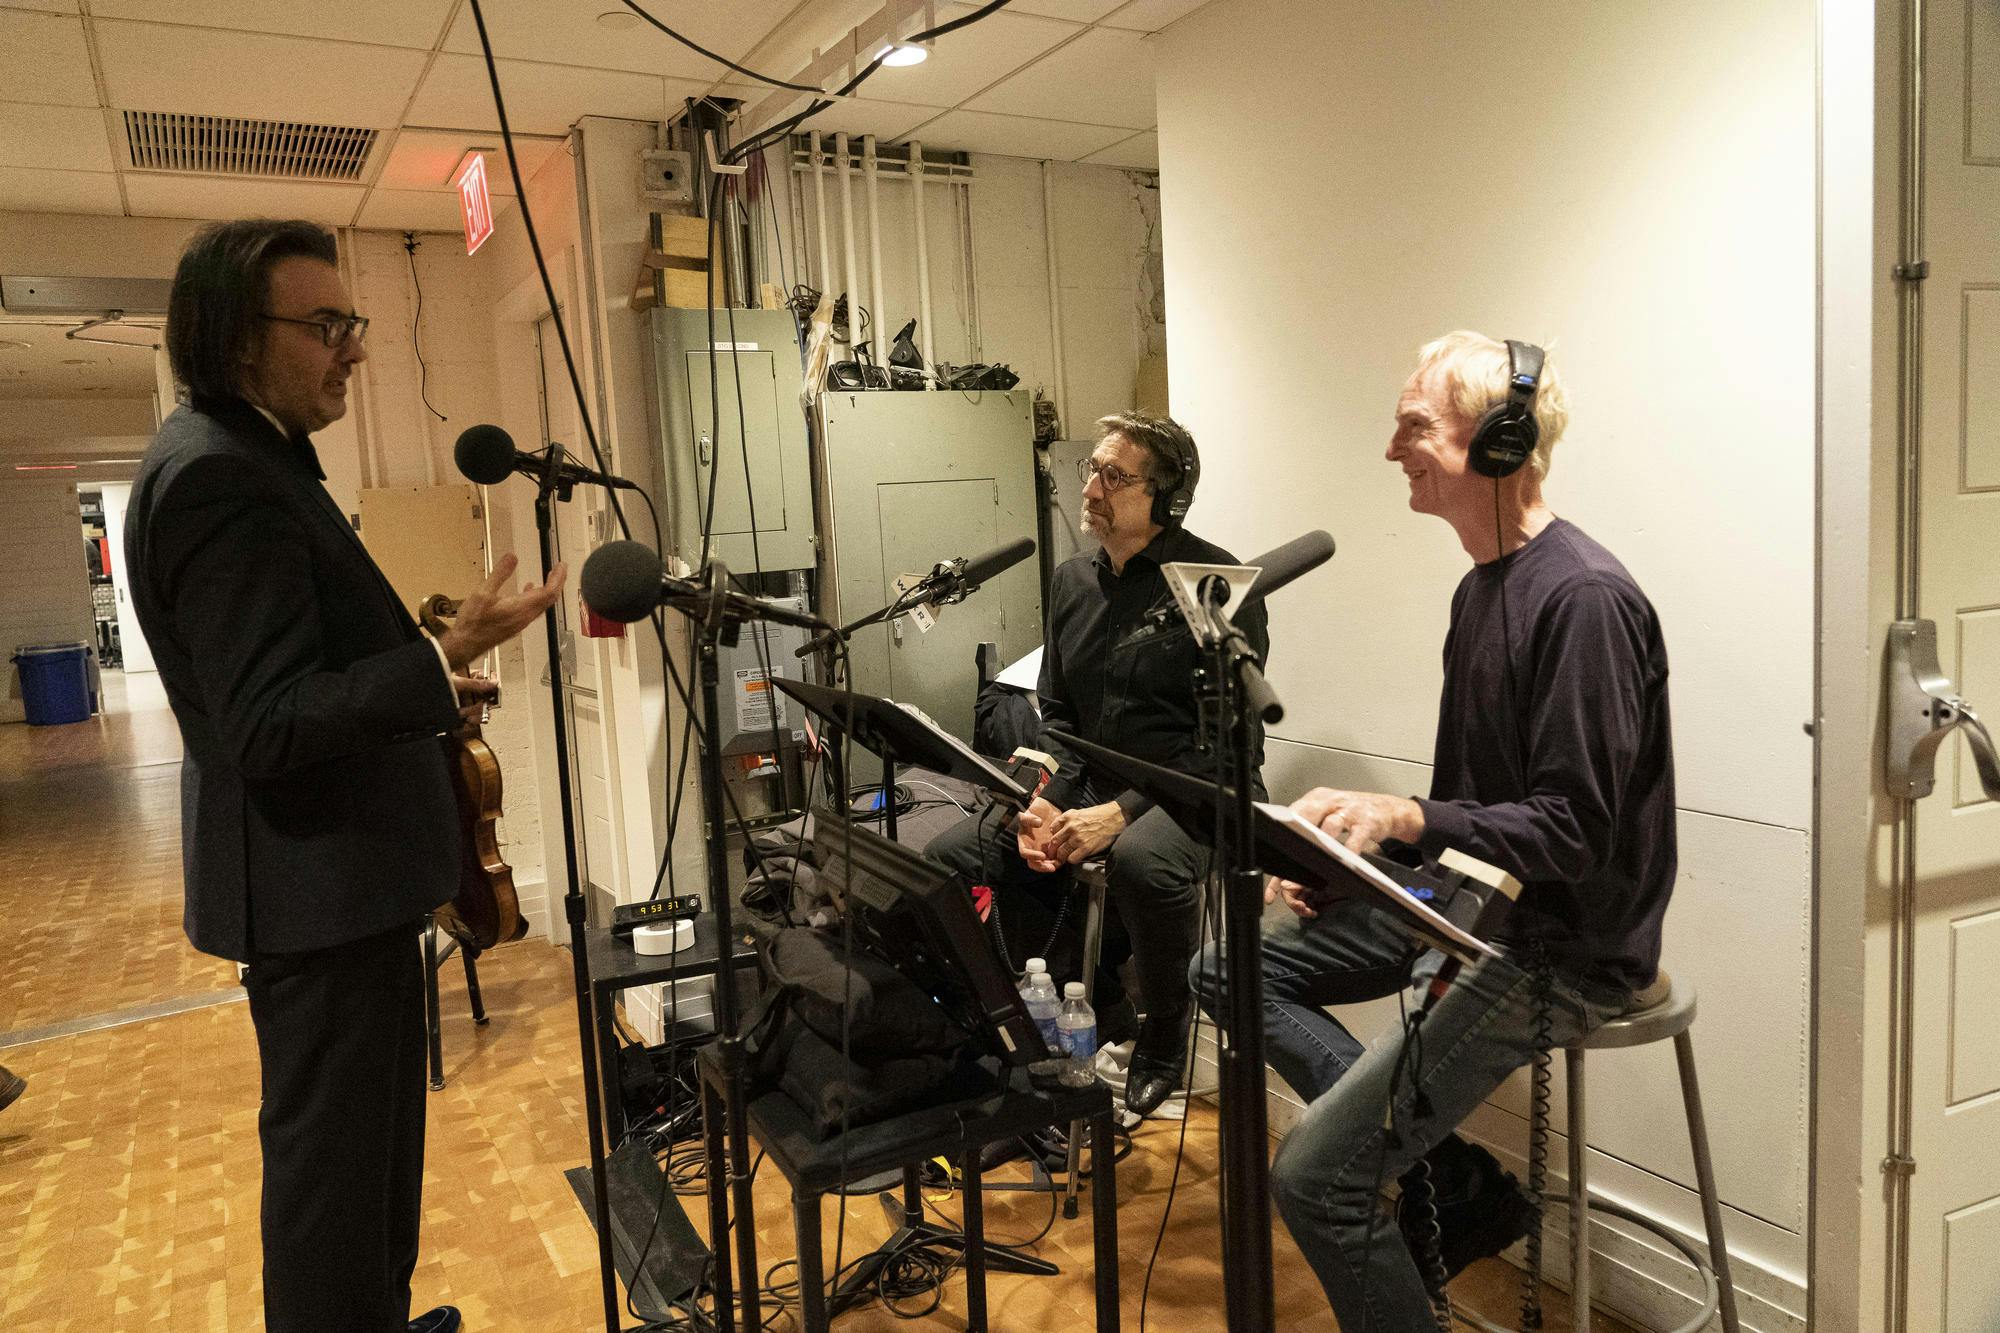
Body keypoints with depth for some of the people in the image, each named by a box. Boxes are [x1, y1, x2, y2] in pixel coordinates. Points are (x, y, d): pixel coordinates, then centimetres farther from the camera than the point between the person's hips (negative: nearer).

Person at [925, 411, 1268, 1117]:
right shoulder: (1073, 580, 11)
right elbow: (1056, 710, 14)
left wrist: (1122, 813, -23)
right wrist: (1046, 802, -5)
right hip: (1087, 788, 7)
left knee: (1141, 860, -40)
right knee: (946, 855, -7)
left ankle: (1165, 1032, -7)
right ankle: (1094, 1005, 9)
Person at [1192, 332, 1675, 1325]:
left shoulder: (1583, 599, -21)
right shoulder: (1482, 585, 10)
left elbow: (1574, 833, -24)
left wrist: (1404, 816, -34)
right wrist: (1353, 838, 2)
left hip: (1561, 945, -10)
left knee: (1313, 1176, -15)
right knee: (1232, 966, 7)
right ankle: (1453, 1181, 7)